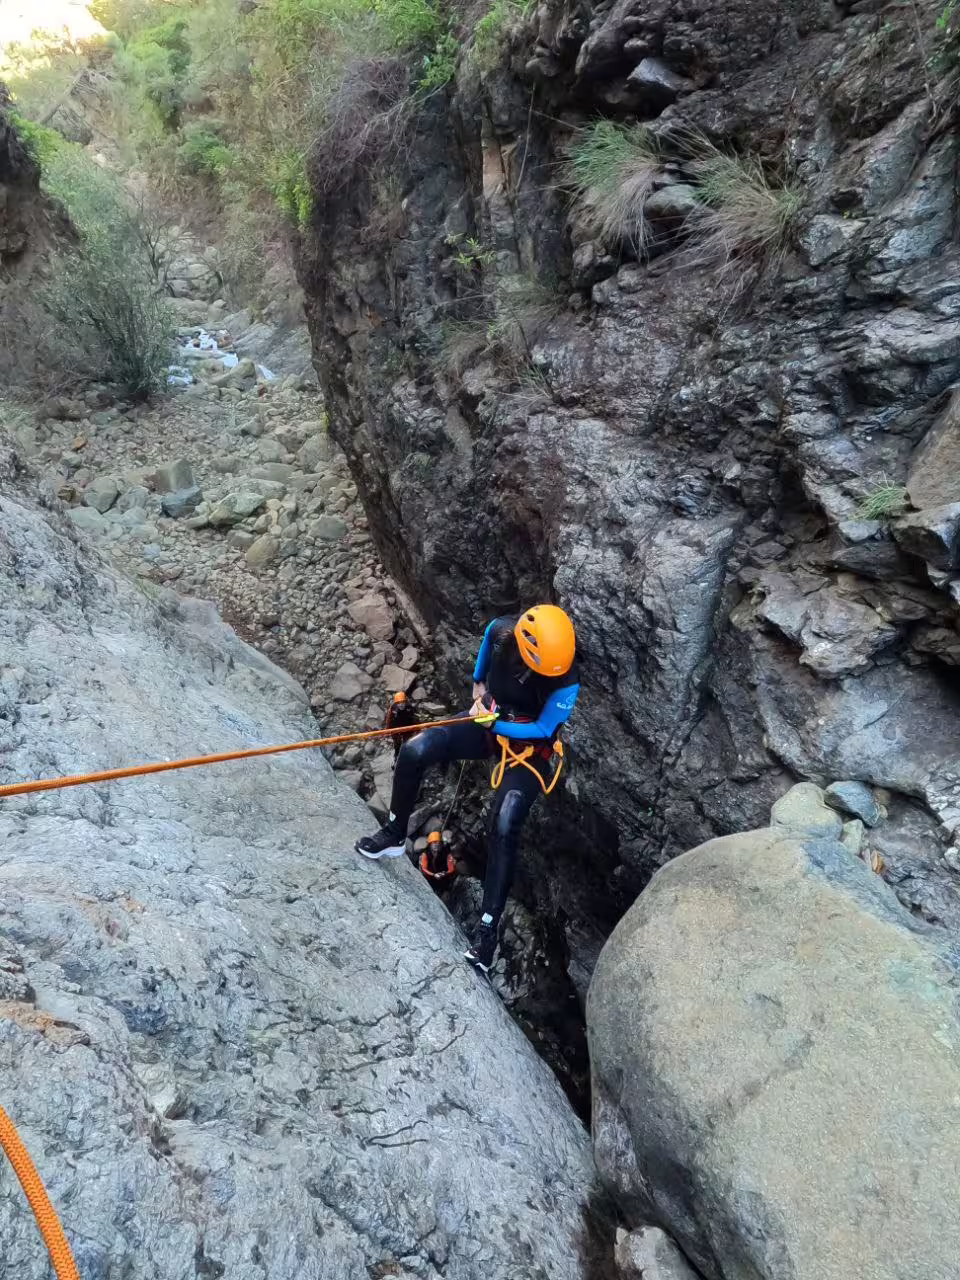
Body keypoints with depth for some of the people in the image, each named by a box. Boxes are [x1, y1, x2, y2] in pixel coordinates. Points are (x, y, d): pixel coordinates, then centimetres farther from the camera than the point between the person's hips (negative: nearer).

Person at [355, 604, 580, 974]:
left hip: (529, 745, -4)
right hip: (489, 721, 4)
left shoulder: (566, 682, -29)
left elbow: (543, 730, -17)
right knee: (414, 751, -17)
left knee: (503, 827, -22)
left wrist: (495, 724, -18)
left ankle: (488, 929, -9)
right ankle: (395, 835, 7)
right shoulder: (499, 631, -19)